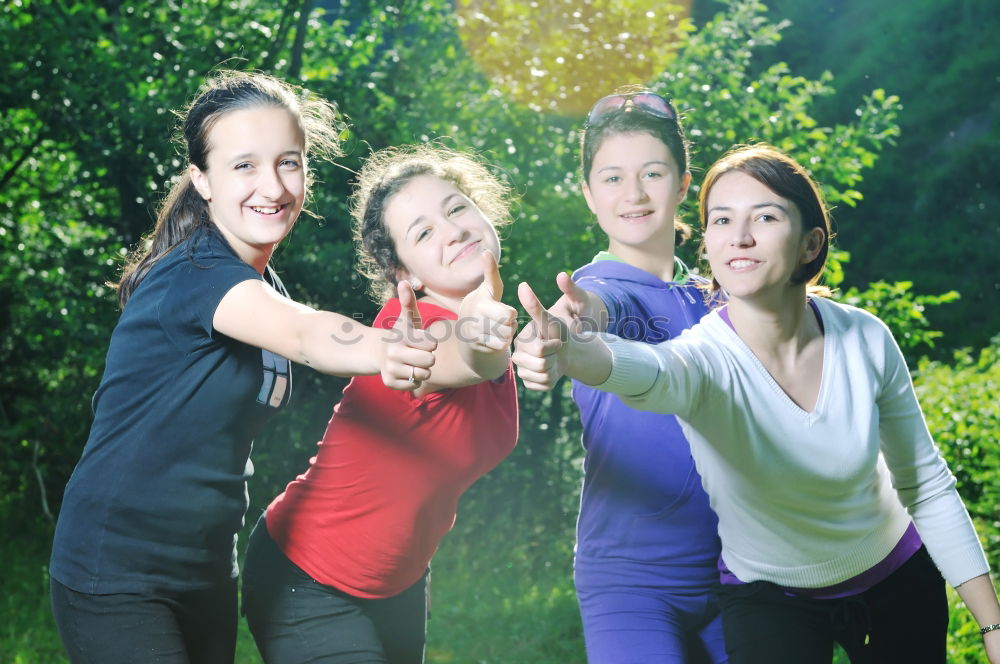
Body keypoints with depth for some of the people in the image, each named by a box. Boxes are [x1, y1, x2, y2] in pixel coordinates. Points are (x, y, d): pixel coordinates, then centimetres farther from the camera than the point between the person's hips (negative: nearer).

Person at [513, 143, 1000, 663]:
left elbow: (927, 485, -7)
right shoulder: (706, 360, -28)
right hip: (768, 598, -3)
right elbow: (648, 371, -55)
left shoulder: (865, 340, -18)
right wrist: (569, 352, -78)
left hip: (897, 580, 3)